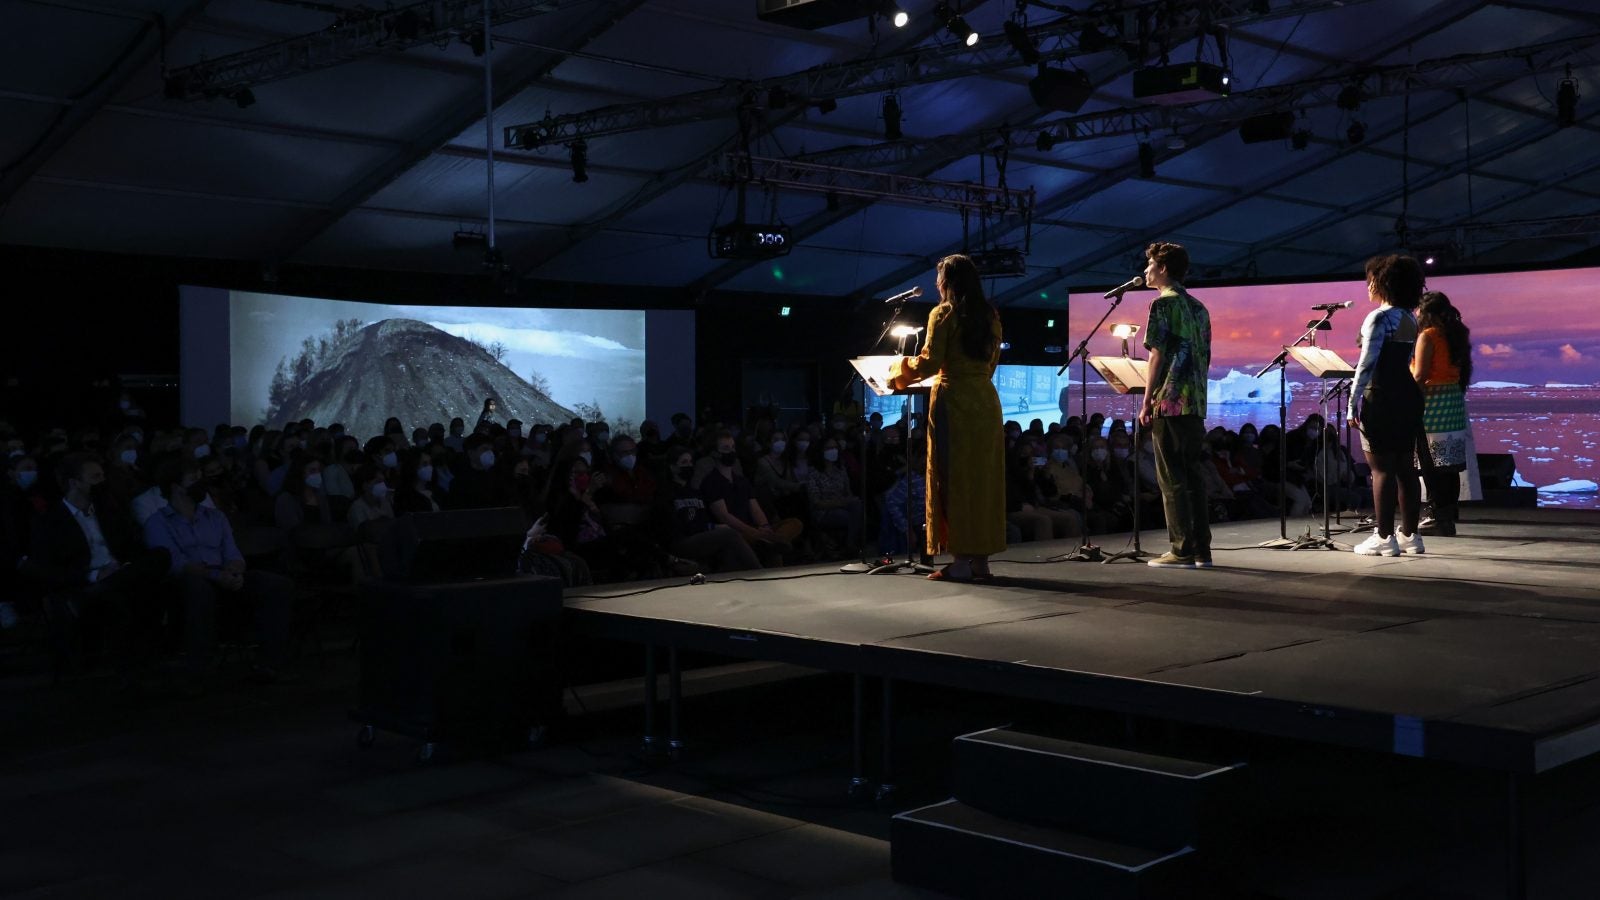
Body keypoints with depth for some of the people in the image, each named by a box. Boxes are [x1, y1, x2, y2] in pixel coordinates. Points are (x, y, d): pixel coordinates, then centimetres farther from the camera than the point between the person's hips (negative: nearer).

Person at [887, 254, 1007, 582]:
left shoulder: (943, 314, -6)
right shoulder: (990, 315, 12)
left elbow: (930, 362, -11)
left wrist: (900, 369, 5)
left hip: (953, 400, -6)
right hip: (986, 399, 6)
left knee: (953, 477, -3)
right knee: (983, 477, 9)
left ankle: (961, 561, -5)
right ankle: (981, 558, 11)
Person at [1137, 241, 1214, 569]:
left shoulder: (1163, 304, -6)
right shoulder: (1199, 308, 17)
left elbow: (1157, 355, -11)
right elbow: (1205, 358, 17)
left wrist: (1147, 401, -8)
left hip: (1169, 401, -7)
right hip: (1196, 403, 8)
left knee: (1172, 479, -4)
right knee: (1194, 476, 9)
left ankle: (1182, 551, -4)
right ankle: (1201, 549, 10)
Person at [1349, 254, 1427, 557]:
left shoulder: (1379, 318, -12)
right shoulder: (1410, 320, 14)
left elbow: (1367, 364, -16)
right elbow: (1407, 362, 16)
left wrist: (1353, 403, -14)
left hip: (1381, 399, -8)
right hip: (1408, 397, 8)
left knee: (1381, 469, -5)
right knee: (1405, 468, 11)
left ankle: (1384, 538, -5)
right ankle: (1410, 536, 15)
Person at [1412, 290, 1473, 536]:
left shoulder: (1427, 336, -11)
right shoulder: (1456, 335, 12)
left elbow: (1419, 375, -17)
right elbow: (1464, 370, 15)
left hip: (1432, 400, -8)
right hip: (1455, 400, 8)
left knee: (1432, 463, -5)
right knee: (1450, 462, 11)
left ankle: (1440, 518, -5)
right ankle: (1450, 512, 17)